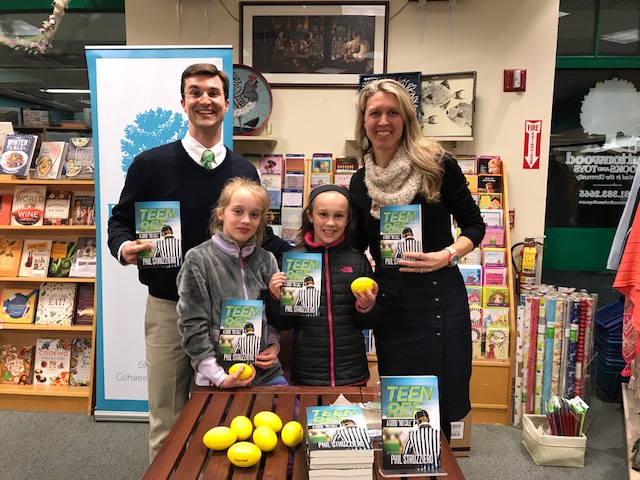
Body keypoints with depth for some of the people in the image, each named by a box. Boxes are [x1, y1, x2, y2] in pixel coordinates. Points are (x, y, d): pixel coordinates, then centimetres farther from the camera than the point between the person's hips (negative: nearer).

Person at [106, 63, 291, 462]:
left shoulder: (245, 171, 5)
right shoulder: (151, 164, -3)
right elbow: (120, 220, 4)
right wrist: (124, 246, -19)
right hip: (168, 307, -2)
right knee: (167, 422, 11)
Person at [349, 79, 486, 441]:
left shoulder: (437, 166, -6)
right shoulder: (360, 183, 6)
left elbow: (474, 226, 1)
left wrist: (447, 255, -16)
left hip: (439, 298, -3)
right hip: (389, 304, 4)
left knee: (440, 404, 6)